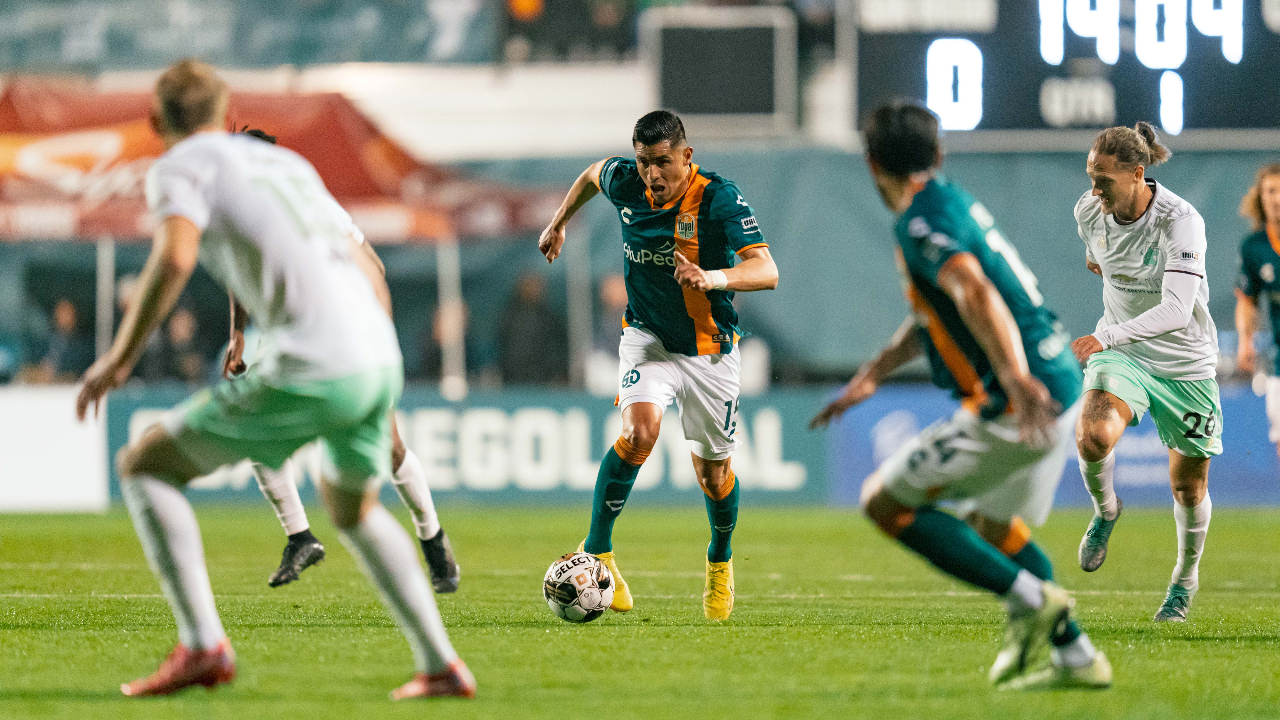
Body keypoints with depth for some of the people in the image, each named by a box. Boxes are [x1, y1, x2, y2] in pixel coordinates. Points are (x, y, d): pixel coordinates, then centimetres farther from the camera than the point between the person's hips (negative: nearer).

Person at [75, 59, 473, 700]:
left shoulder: (182, 165, 5)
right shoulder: (285, 161, 27)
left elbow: (174, 258, -16)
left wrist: (120, 358, -7)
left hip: (311, 371, -7)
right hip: (382, 360, 7)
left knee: (144, 466, 5)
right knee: (352, 505, 34)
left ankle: (202, 645, -7)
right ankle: (440, 665, 28)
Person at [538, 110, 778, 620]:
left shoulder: (718, 198, -22)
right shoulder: (624, 183, -11)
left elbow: (766, 271, -30)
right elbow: (592, 174, 15)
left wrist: (714, 278, -48)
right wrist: (559, 222, 26)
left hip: (710, 349, -1)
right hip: (648, 338, 1)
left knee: (713, 475, 9)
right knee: (639, 432, -27)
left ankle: (720, 560, 40)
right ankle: (596, 553, -17)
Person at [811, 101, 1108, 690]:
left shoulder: (919, 223, -13)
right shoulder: (952, 202, 18)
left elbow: (975, 294, -31)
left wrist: (1016, 378, -43)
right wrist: (873, 375, 34)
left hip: (1019, 406, -10)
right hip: (1061, 388, 10)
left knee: (884, 499, -1)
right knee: (990, 522, 27)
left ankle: (1029, 597, -8)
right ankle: (1077, 657, 22)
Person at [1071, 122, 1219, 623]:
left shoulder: (1181, 221, -27)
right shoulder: (1089, 211, -10)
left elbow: (1177, 310, -37)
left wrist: (1107, 336, -46)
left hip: (1185, 362, -3)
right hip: (1119, 351, 3)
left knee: (1188, 487, 8)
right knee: (1093, 438, -28)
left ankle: (1186, 576, 35)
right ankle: (1105, 508, 5)